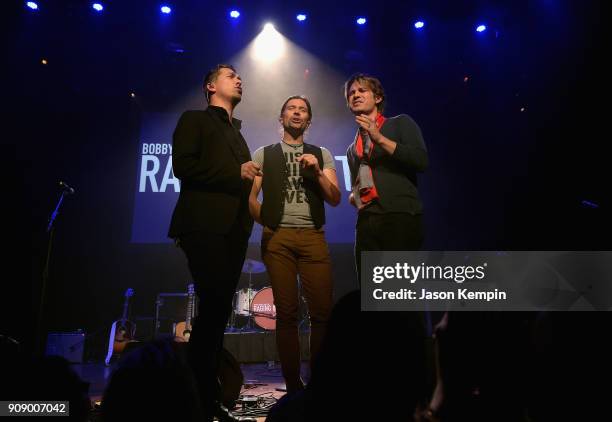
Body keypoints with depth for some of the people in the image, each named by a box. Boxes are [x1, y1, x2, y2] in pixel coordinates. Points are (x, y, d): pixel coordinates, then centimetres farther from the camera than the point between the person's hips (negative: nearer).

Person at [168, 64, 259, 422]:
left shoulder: (237, 132, 28)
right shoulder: (195, 120, 7)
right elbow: (183, 165, -8)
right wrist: (236, 172, -9)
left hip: (233, 227, 7)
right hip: (205, 225, -7)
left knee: (219, 309, 5)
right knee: (214, 306, -13)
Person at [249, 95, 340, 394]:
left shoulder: (322, 155, 17)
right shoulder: (264, 154, 14)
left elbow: (335, 199, 9)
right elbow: (249, 196, 7)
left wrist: (317, 172, -5)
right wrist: (265, 223, -5)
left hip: (313, 237, 1)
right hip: (277, 237, -1)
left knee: (322, 311, -5)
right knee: (287, 312, -1)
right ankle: (293, 384, 8)